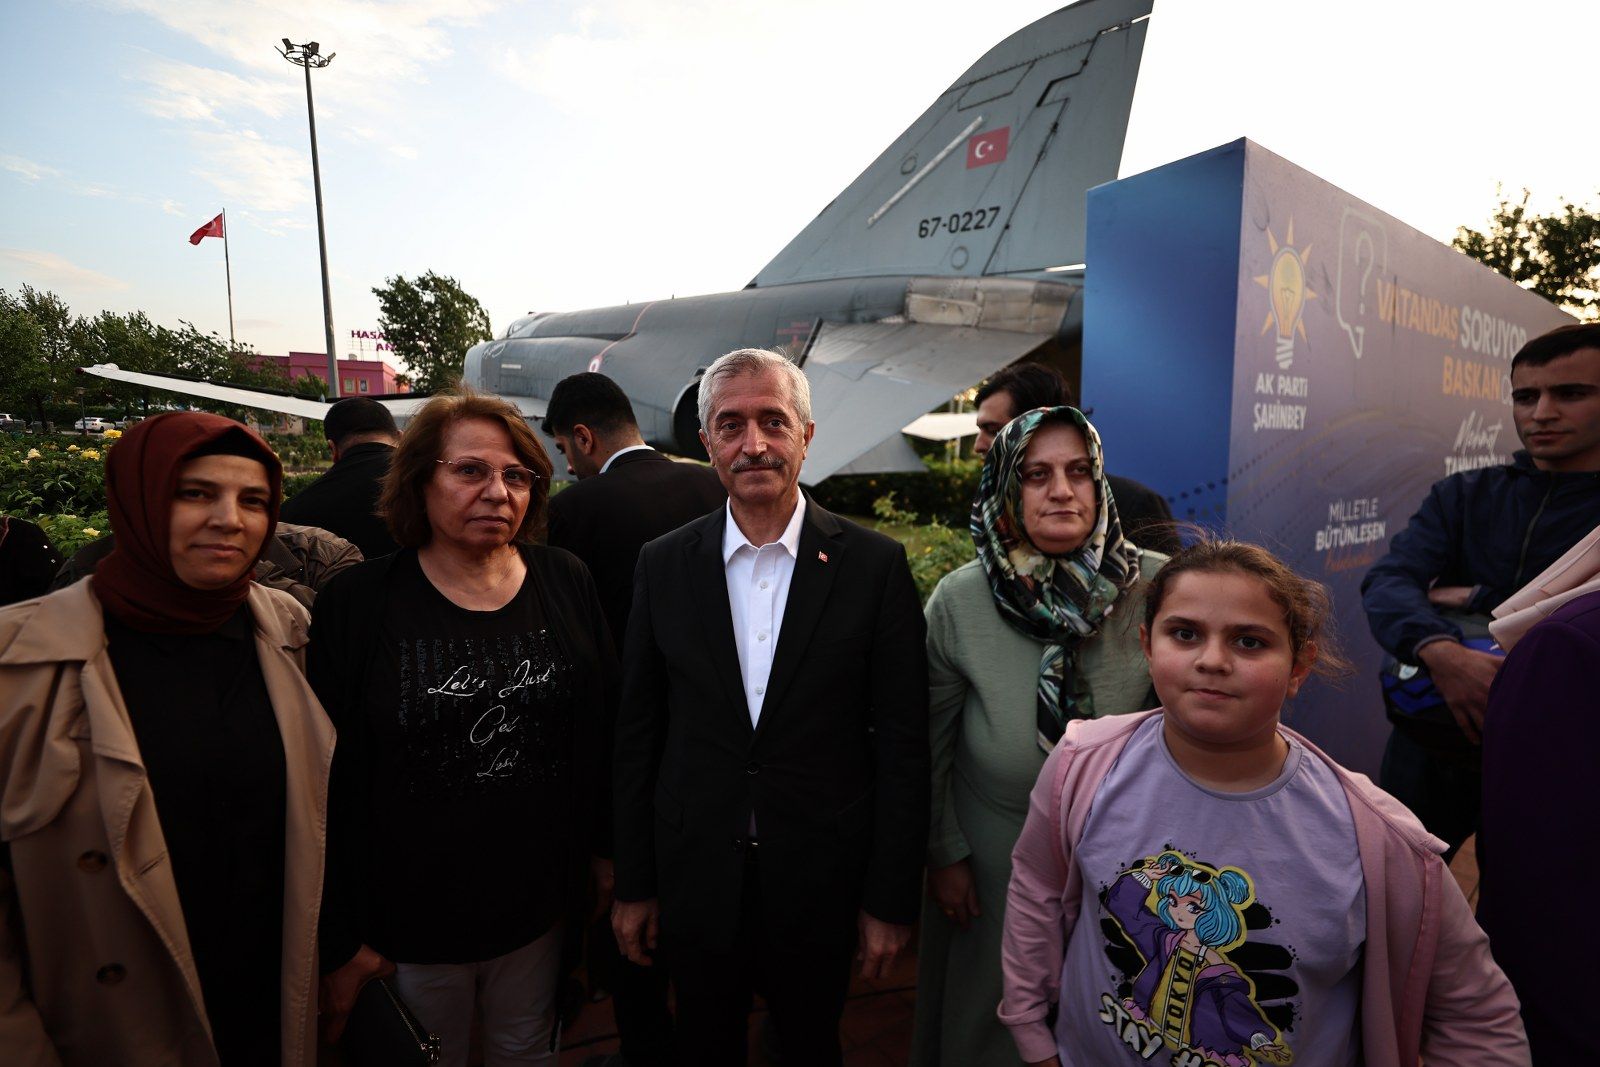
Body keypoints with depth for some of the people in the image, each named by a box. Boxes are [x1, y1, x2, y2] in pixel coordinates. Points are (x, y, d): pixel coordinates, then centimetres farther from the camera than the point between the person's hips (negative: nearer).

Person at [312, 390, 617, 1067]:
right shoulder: (358, 605, -12)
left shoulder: (566, 585, -5)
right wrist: (342, 941, -6)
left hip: (541, 904, 2)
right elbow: (334, 785, -9)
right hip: (411, 918, -2)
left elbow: (606, 729, 1)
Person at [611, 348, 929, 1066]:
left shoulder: (874, 564, -10)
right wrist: (633, 884, 4)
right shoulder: (664, 565, -4)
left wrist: (891, 899, -6)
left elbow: (902, 744, -7)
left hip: (821, 887, -1)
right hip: (694, 882, 2)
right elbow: (638, 735, 1)